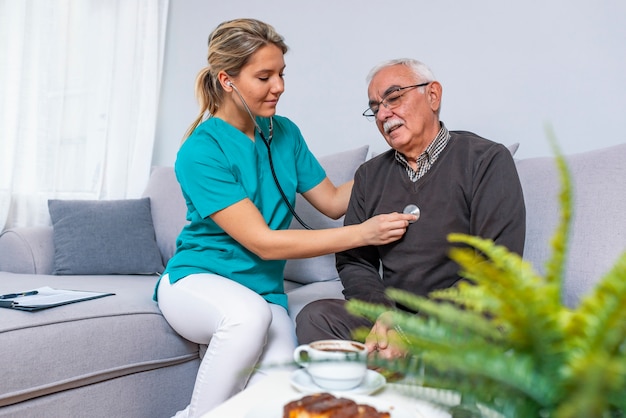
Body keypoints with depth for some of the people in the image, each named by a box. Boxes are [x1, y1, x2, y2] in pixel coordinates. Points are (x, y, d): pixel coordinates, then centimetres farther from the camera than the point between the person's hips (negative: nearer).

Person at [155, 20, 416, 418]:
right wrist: (362, 233, -22)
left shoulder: (284, 133, 4)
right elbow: (262, 242, -20)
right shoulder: (200, 152, -15)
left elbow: (333, 202, 11)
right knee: (249, 313, -38)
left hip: (264, 291, 4)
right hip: (196, 281, -4)